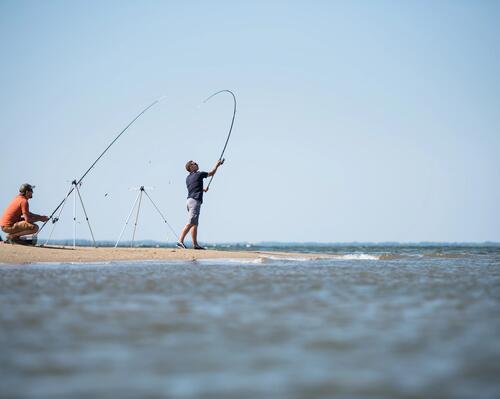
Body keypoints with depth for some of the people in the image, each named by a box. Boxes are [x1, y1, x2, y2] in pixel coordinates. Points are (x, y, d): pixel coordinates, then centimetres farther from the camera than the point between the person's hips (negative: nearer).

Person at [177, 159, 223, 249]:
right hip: (195, 200, -9)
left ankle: (195, 244, 11)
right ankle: (180, 241, -23)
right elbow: (212, 173, 7)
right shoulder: (198, 174, -6)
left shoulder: (188, 178, 16)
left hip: (189, 200, 9)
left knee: (194, 224, 11)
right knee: (190, 223, -15)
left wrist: (203, 190, 46)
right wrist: (217, 165, 25)